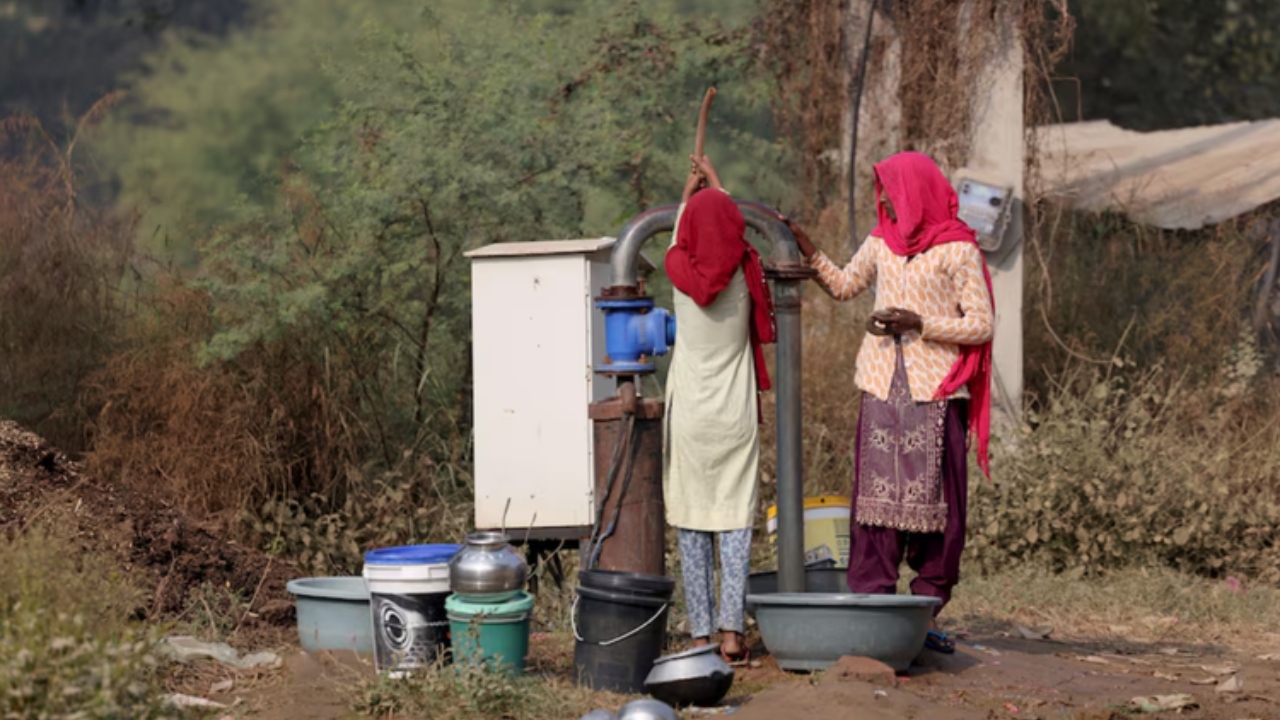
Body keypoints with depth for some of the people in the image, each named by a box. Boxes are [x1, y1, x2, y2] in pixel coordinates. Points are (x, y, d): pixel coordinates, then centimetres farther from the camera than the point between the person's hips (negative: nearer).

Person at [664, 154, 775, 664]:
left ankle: (701, 635, 3)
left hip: (688, 414, -1)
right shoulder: (745, 271, -4)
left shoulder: (680, 269, -8)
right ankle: (731, 631, -5)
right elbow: (734, 233, 18)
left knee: (692, 525, 3)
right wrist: (717, 188, 33)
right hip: (736, 416, 1)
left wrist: (688, 195, 32)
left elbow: (680, 243, 17)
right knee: (735, 521, 2)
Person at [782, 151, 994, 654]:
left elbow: (981, 325, -5)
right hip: (883, 385, 4)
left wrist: (918, 324, -14)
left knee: (933, 499, -2)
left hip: (933, 390, -4)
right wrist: (808, 252, 15)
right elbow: (843, 286, 30)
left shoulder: (958, 251, -3)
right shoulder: (881, 243, 13)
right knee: (877, 493, -2)